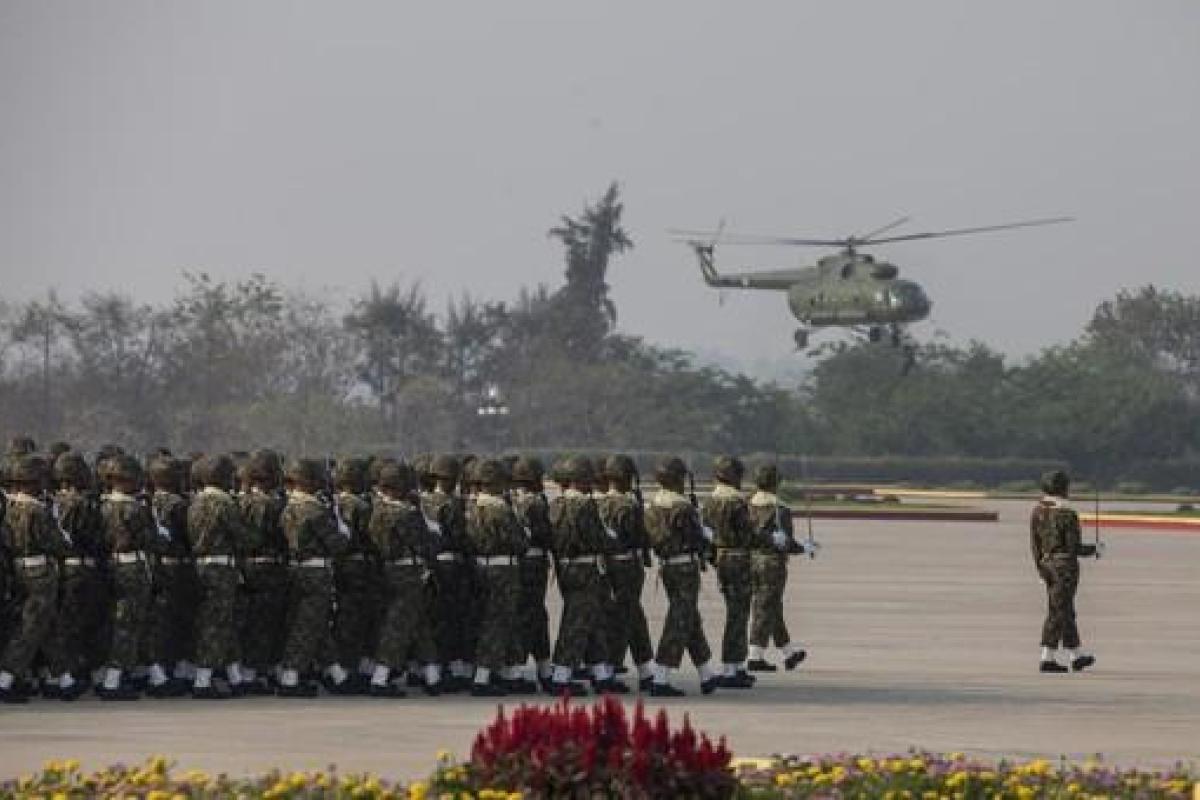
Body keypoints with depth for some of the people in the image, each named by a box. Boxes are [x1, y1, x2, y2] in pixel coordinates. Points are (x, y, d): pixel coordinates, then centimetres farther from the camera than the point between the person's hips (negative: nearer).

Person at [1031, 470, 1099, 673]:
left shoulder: (1037, 512, 2)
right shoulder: (1068, 515, -18)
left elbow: (1035, 544, 7)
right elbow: (1075, 548, -15)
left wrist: (1040, 569, 17)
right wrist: (1094, 549, 3)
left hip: (1047, 564, 7)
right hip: (1066, 565, -7)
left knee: (1066, 611, 16)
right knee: (1057, 612, -2)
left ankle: (1076, 656, 25)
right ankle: (1047, 659, -2)